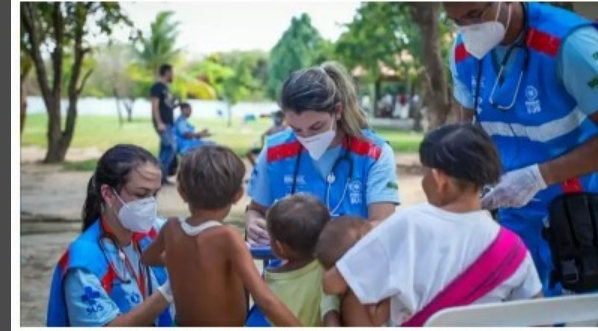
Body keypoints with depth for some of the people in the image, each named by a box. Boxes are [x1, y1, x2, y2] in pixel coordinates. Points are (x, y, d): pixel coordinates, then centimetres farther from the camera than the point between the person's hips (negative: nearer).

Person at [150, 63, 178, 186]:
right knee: (171, 147, -15)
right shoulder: (157, 87, -9)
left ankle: (162, 176, 9)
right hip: (163, 123, -9)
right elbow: (155, 106, -17)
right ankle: (161, 174, -12)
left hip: (169, 123, 9)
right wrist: (159, 123, -24)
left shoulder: (166, 87, 19)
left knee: (165, 149, 7)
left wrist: (176, 104, 12)